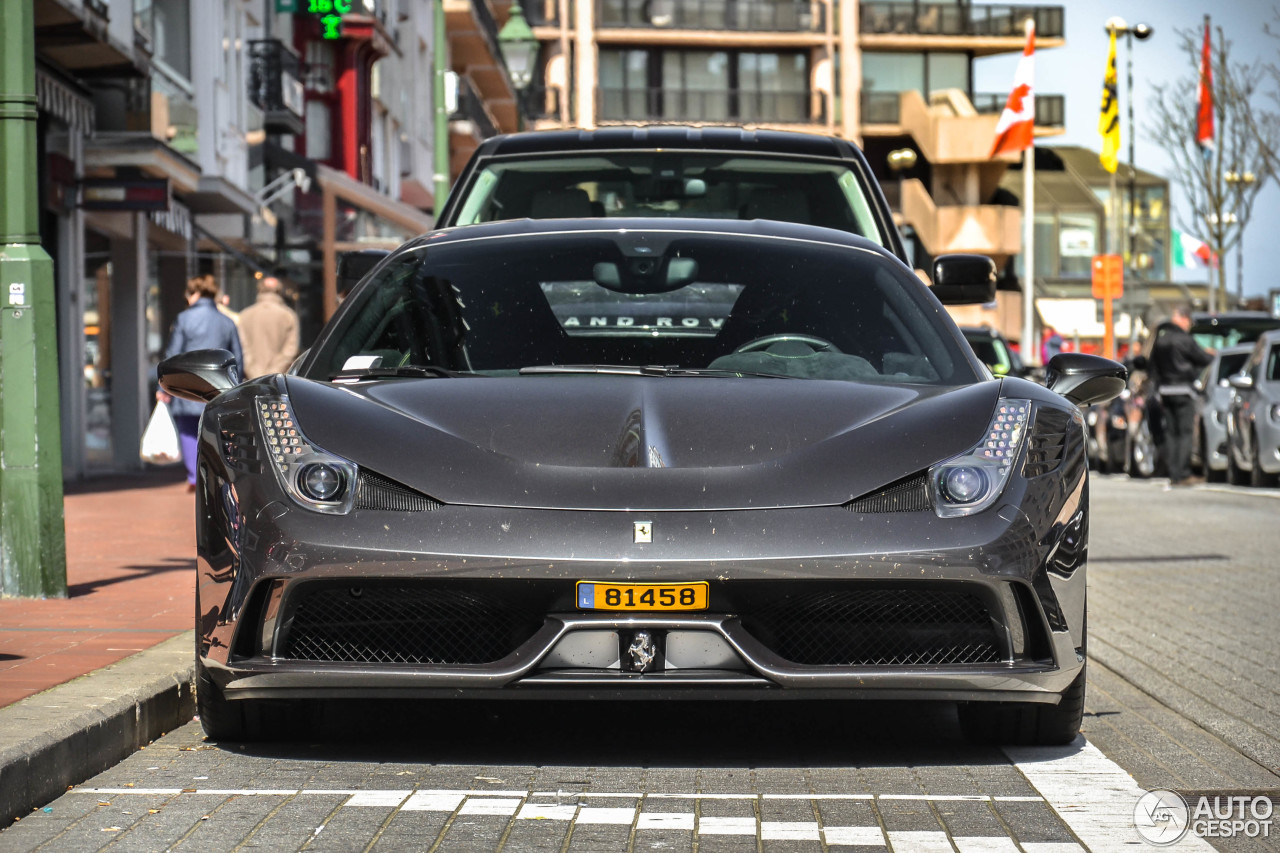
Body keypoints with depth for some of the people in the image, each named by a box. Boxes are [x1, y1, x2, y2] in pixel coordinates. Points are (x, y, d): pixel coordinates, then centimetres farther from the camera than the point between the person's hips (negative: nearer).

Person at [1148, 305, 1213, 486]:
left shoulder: (1159, 337, 9)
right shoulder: (1183, 338, -13)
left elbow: (1151, 362, 15)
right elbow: (1202, 359, -7)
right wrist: (1209, 354, 15)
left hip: (1163, 389, 7)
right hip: (1182, 389, -7)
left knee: (1170, 432, 9)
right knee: (1185, 432, -4)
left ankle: (1173, 474, 8)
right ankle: (1182, 474, -7)